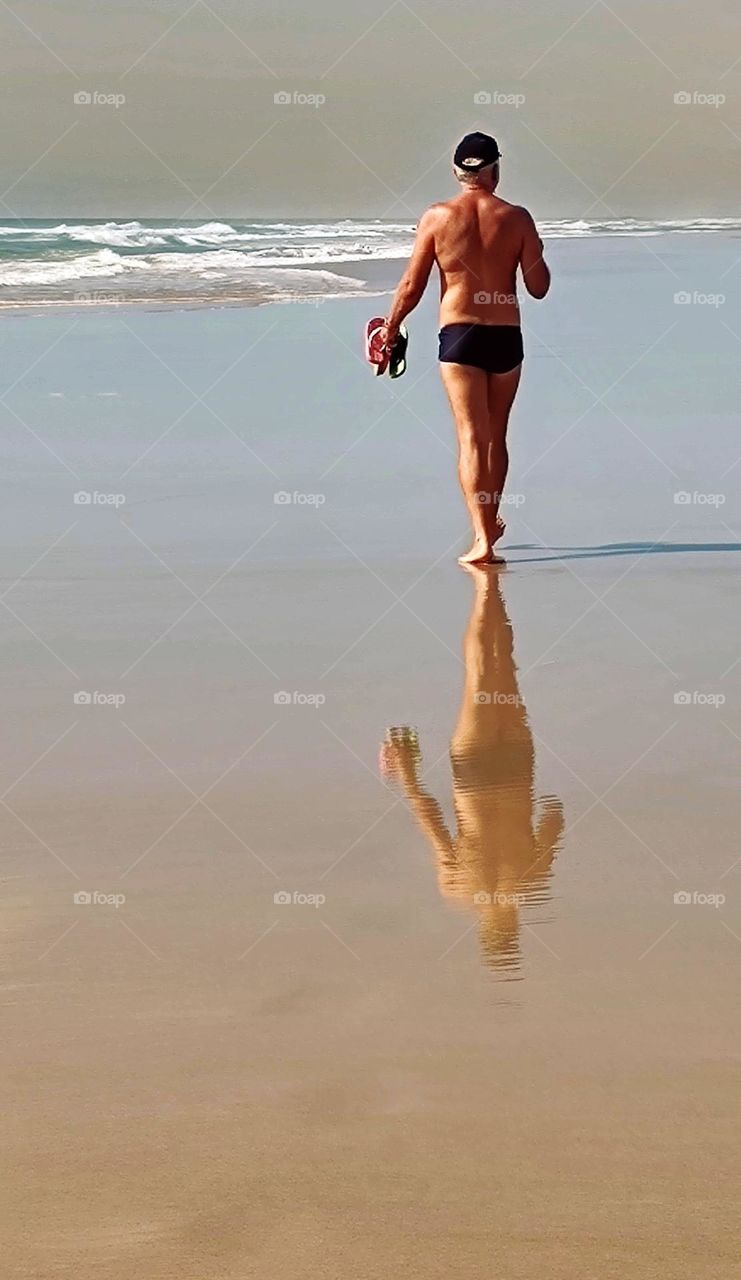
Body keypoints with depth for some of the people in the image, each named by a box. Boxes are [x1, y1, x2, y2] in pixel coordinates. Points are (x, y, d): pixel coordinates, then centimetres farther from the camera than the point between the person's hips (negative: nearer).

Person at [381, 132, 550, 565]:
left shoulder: (437, 217, -4)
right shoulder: (517, 218, -3)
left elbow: (412, 287, -2)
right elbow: (539, 287, 1)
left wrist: (390, 329, 11)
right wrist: (537, 254, 21)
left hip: (459, 335, -2)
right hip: (506, 335, 2)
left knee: (472, 438, -4)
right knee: (497, 435, 18)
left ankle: (482, 538, -14)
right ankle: (490, 522, 33)